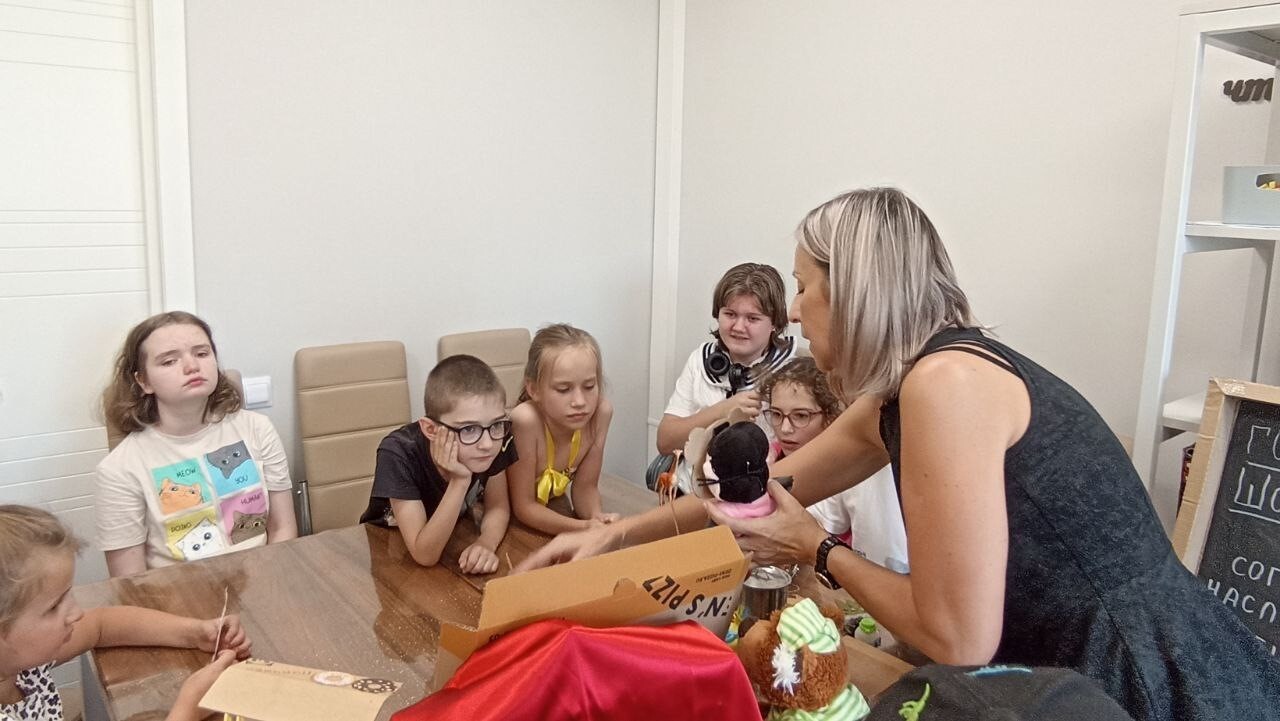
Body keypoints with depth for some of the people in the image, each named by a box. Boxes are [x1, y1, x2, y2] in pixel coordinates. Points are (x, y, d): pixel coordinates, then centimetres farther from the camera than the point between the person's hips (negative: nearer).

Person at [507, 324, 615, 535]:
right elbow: (523, 506, -22)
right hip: (511, 520, -4)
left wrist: (598, 518, -27)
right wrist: (584, 527, -33)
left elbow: (585, 487, -7)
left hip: (550, 512, 4)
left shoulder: (600, 412, -20)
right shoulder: (526, 420, -31)